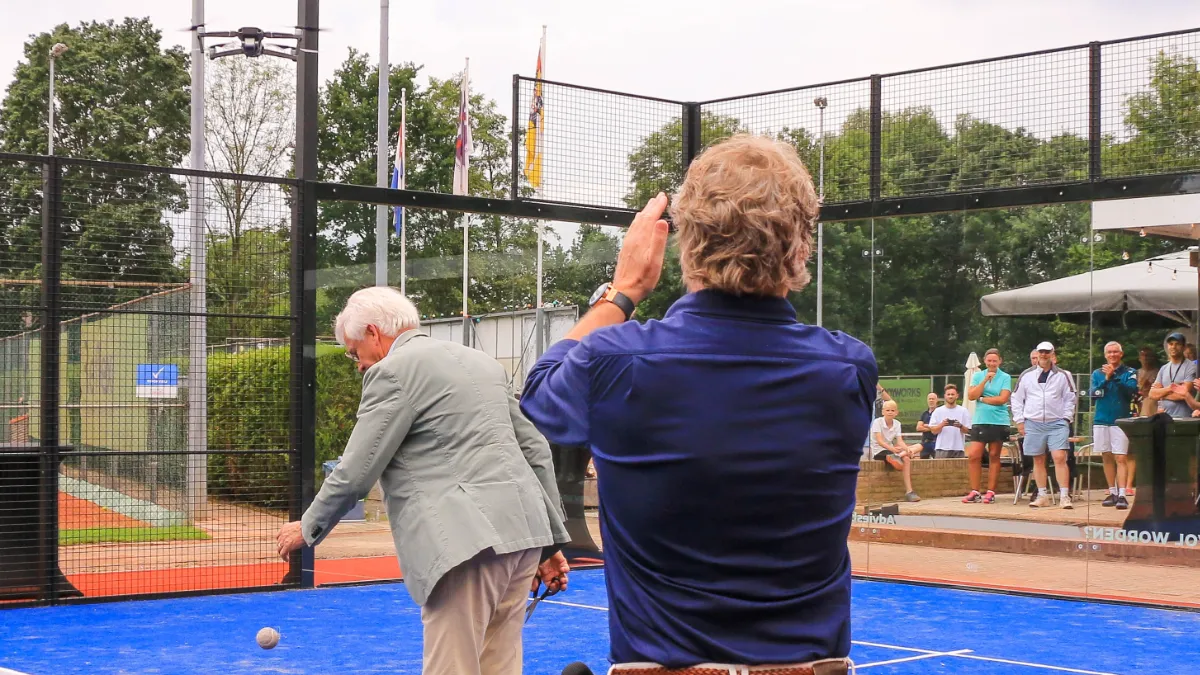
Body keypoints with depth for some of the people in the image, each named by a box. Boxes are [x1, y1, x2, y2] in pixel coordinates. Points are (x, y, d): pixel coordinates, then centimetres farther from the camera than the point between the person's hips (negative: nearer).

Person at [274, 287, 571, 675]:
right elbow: (535, 450, 20)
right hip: (522, 530, 9)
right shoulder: (482, 362, 22)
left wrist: (307, 529, 15)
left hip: (469, 540, -9)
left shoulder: (393, 371, -2)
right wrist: (551, 541, 22)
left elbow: (355, 473, -2)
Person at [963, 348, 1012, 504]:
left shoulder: (1005, 378, 1)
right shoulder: (977, 376, 9)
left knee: (994, 456, 4)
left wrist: (982, 398, -3)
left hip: (999, 422, -2)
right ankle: (974, 492, 2)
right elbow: (971, 396, -3)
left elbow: (1003, 399, -10)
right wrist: (985, 380, -10)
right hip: (979, 421, 2)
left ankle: (991, 492, 8)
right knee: (974, 456, -4)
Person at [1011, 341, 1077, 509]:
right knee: (1038, 461, 7)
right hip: (1033, 424, 2)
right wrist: (1019, 421, 5)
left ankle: (1065, 496, -12)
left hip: (1057, 423, -2)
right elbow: (1017, 399, 11)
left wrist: (1066, 418, -1)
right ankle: (1043, 496, 15)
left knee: (1060, 458, -13)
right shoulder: (1027, 376, 7)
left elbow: (1070, 399, 9)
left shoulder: (1062, 376, 5)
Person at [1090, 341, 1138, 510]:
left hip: (1121, 420, -3)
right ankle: (1112, 493, 18)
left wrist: (1115, 377, -22)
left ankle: (1122, 495, -14)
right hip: (1101, 420, 3)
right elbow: (1094, 393, -3)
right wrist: (1107, 378, -14)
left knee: (1120, 458, -10)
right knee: (1107, 458, 9)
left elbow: (1132, 390, -14)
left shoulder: (1129, 373, 2)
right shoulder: (1097, 373, 9)